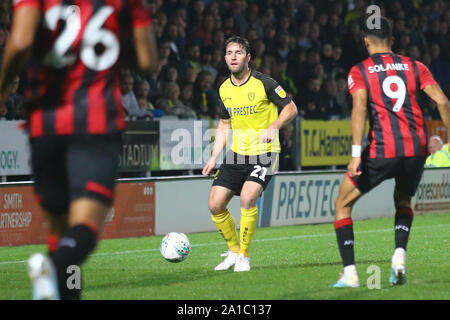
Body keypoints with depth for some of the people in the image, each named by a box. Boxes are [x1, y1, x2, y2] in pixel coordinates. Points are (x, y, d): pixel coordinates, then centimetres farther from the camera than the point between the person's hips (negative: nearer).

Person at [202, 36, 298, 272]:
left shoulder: (263, 83, -11)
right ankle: (234, 252, 19)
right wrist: (214, 158, 10)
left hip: (264, 153, -6)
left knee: (247, 198, -26)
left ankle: (244, 256, -11)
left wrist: (273, 127, -21)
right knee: (215, 205, -2)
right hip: (236, 155, 6)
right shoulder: (224, 89, 7)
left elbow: (291, 108, -4)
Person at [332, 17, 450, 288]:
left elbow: (360, 108, -11)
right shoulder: (414, 67, 13)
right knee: (403, 200, 31)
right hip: (417, 148, 4)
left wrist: (356, 154, -16)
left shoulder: (360, 72, 5)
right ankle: (400, 256, 6)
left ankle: (350, 273, 3)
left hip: (382, 151, -4)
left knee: (342, 203, 14)